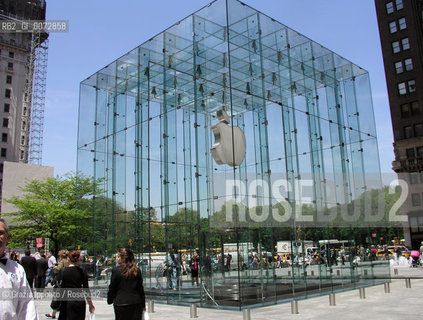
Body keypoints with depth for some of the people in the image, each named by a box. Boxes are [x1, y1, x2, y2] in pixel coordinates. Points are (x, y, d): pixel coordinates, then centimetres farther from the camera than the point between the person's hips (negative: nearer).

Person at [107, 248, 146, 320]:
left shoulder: (115, 270, -8)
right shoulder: (137, 270, 2)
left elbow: (112, 288, -3)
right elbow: (141, 289, 6)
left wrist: (109, 300, 13)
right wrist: (143, 305, 13)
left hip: (121, 304, -3)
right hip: (136, 303, 3)